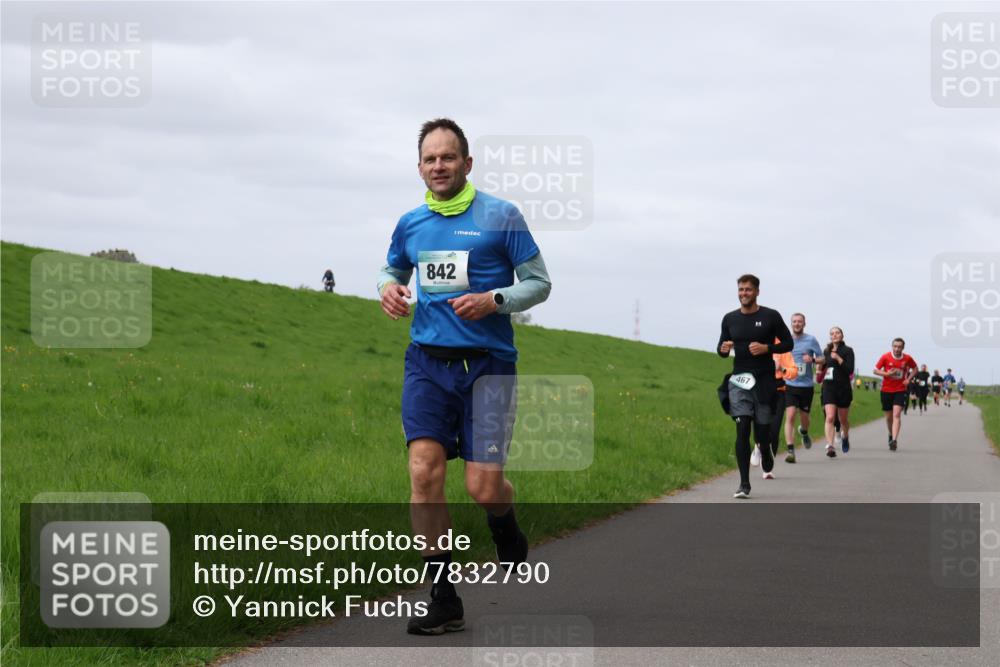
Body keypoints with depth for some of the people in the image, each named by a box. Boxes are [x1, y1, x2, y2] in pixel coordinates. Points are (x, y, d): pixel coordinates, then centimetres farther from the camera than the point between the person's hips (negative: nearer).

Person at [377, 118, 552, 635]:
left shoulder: (501, 217, -2)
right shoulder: (410, 224, 10)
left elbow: (539, 283, 2)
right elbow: (393, 268, 29)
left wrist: (494, 301, -15)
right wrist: (389, 287, 5)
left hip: (487, 363, -3)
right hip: (427, 360, 3)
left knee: (483, 487, -8)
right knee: (424, 471, -12)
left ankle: (507, 534, 31)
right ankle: (443, 601, -5)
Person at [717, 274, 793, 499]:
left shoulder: (771, 316, 0)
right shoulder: (730, 319, 8)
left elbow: (788, 343, 4)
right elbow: (721, 347, 16)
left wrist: (766, 348, -13)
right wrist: (723, 349, -8)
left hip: (764, 381, -1)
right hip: (739, 381, 1)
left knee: (762, 433, 2)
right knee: (742, 431, -10)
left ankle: (766, 453, 40)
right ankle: (744, 484, -8)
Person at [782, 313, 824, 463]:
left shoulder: (811, 340, 0)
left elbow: (822, 359, 4)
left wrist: (812, 360, -17)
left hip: (806, 385, 0)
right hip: (789, 385, 0)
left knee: (804, 417, 12)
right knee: (790, 416, -14)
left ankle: (804, 432, 48)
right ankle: (790, 450, -15)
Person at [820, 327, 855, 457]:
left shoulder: (847, 350, -3)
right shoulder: (827, 351, 10)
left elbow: (850, 370, -13)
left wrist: (838, 358, -19)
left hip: (843, 388, -2)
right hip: (828, 388, 2)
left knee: (843, 419, 14)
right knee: (830, 417, -15)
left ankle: (845, 436, 45)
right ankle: (830, 446, -22)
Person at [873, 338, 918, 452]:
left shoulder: (907, 358, -3)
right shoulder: (885, 357, -6)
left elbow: (915, 369, 15)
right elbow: (876, 370, -1)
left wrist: (908, 378, -1)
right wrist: (887, 374, -18)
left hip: (900, 390, -1)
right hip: (886, 390, 1)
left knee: (896, 415, -17)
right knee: (889, 416, 11)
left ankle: (894, 440, -24)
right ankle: (891, 435, 38)